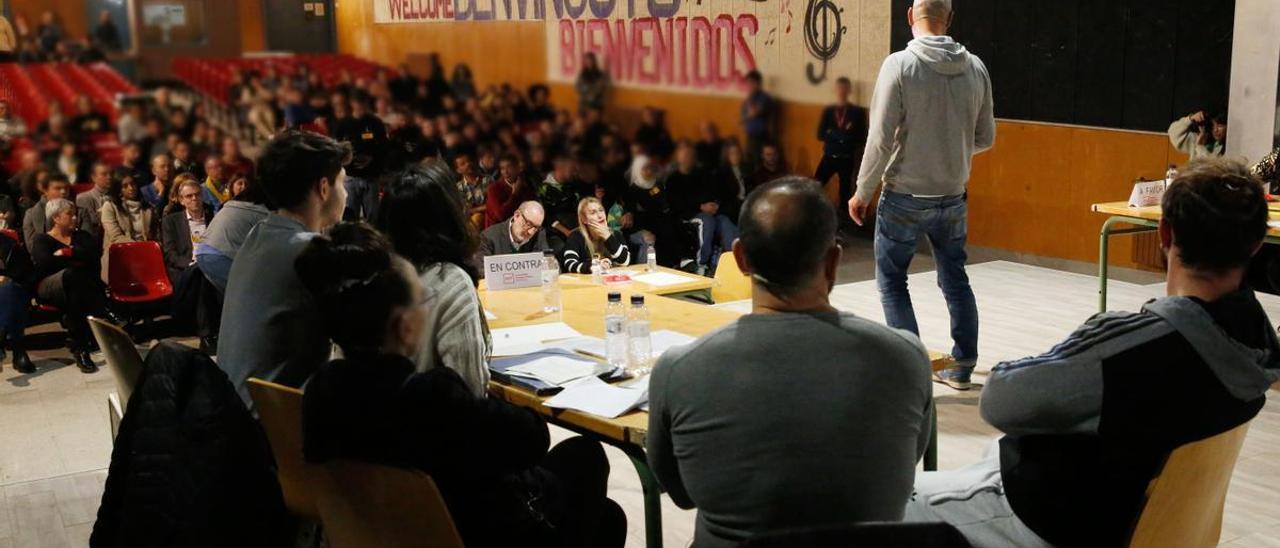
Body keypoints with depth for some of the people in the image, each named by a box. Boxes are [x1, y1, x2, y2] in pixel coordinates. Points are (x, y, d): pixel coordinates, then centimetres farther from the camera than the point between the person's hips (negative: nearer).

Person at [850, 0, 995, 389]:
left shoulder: (900, 65, -15)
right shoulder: (975, 67, -2)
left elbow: (881, 138, -16)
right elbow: (985, 138, 4)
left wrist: (862, 191, -5)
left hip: (905, 197, -4)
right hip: (954, 196, 4)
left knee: (892, 280, 10)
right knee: (955, 280, 18)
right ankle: (962, 367, 25)